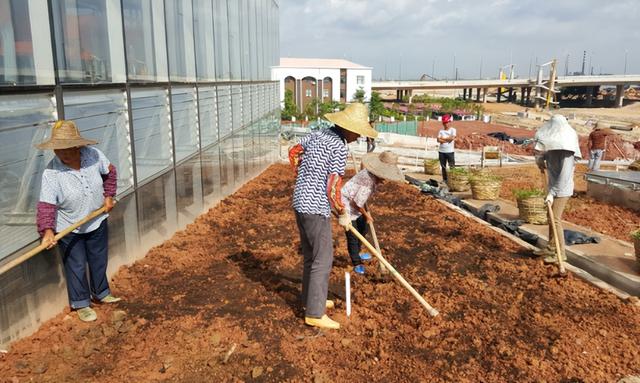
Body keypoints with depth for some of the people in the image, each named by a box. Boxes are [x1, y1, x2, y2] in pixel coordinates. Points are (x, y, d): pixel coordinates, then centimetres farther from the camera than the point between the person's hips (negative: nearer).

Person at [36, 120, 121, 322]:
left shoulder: (94, 155, -17)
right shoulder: (51, 173, -25)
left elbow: (109, 172, 3)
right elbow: (46, 205, -26)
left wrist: (108, 196, -1)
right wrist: (47, 230, -38)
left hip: (97, 222, 3)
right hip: (69, 230, -3)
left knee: (99, 261, 20)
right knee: (76, 267, 10)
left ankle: (101, 293, 44)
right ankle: (81, 304, 30)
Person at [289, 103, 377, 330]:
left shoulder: (317, 135, 8)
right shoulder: (339, 147, -18)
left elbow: (293, 153, 21)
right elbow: (333, 189, -19)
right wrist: (343, 214, -4)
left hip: (300, 202, 9)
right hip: (316, 208, -9)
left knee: (310, 255, 20)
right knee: (323, 259, -1)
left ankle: (311, 299, 34)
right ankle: (314, 313, 5)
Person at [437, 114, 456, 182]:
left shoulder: (453, 130, 0)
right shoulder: (441, 131, 9)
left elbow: (452, 138, -15)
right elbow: (438, 140, -4)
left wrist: (443, 138, -5)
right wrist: (447, 140, -12)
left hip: (450, 151, -4)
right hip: (441, 151, 4)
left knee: (452, 166, -5)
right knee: (443, 167, 10)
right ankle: (444, 179, 19)